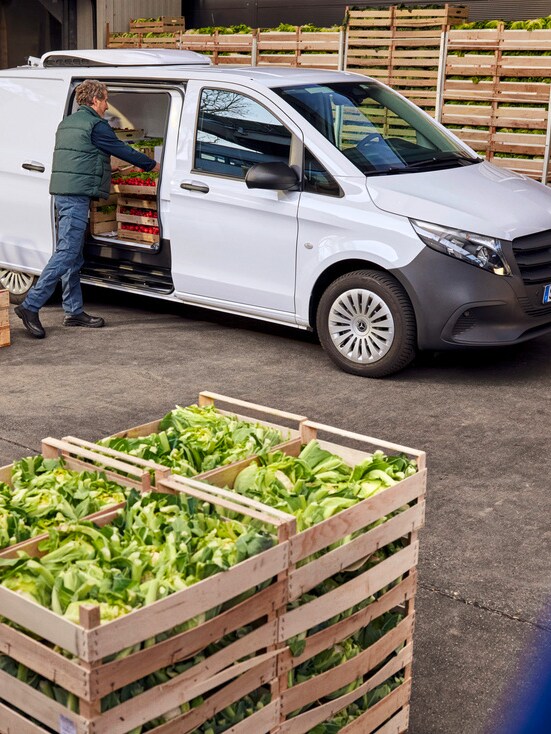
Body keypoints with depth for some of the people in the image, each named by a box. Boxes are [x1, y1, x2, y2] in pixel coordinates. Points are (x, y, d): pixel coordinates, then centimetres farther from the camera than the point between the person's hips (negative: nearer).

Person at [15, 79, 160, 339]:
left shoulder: (67, 123, 21)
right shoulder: (95, 125, -8)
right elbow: (122, 150, -3)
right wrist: (152, 164, 13)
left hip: (63, 192, 10)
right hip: (78, 194, -10)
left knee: (73, 256, 12)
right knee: (66, 253, -11)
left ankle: (74, 311, 16)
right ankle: (30, 306, -14)